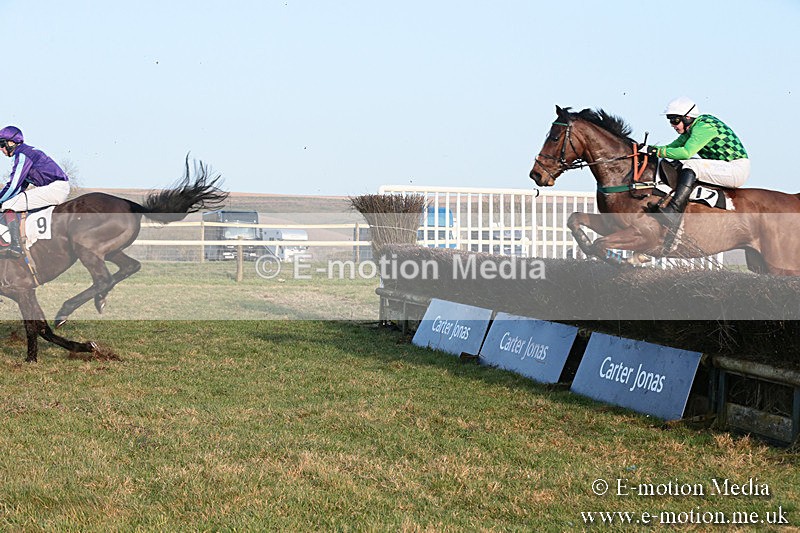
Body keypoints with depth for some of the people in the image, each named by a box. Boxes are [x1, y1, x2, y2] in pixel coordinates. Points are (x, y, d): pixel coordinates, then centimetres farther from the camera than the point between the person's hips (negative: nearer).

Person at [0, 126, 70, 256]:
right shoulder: (28, 151, 21)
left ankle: (15, 246, -18)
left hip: (55, 188, -11)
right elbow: (22, 185, 25)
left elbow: (13, 186, -15)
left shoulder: (21, 155, -10)